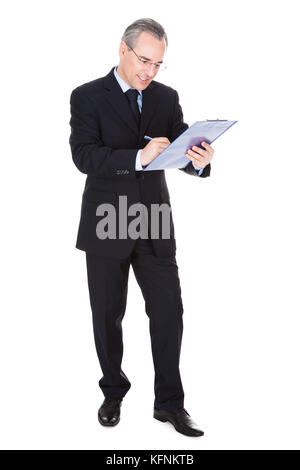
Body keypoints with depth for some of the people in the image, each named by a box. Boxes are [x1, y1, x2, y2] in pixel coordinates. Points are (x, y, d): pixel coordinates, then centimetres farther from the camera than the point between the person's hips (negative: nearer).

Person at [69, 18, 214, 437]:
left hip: (155, 223, 3)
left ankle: (169, 402, 16)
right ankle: (113, 393, 31)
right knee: (108, 314, 11)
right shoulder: (88, 97, -5)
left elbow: (181, 148, -1)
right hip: (107, 226, -2)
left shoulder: (167, 97, 7)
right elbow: (84, 156, -18)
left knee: (168, 311, 2)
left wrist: (198, 160, -26)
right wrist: (138, 157, -32)